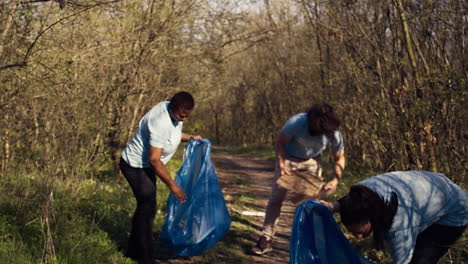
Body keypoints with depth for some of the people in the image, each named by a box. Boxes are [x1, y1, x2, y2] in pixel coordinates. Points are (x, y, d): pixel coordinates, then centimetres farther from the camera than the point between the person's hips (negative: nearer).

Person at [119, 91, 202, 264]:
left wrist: (189, 138, 1)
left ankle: (133, 250, 30)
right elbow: (154, 159, -31)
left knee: (145, 206, 17)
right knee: (147, 209, -7)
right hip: (136, 166, -10)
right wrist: (172, 185, -26)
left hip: (145, 165, 10)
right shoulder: (161, 123, -33)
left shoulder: (174, 112, -5)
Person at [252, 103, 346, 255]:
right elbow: (279, 142, -18)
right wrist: (281, 165, -29)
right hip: (289, 158, -2)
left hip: (311, 161, 2)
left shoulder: (334, 134, -27)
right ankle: (266, 239, -3)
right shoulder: (296, 123, -36)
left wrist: (335, 180, -25)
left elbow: (339, 158, -11)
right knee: (276, 196, -7)